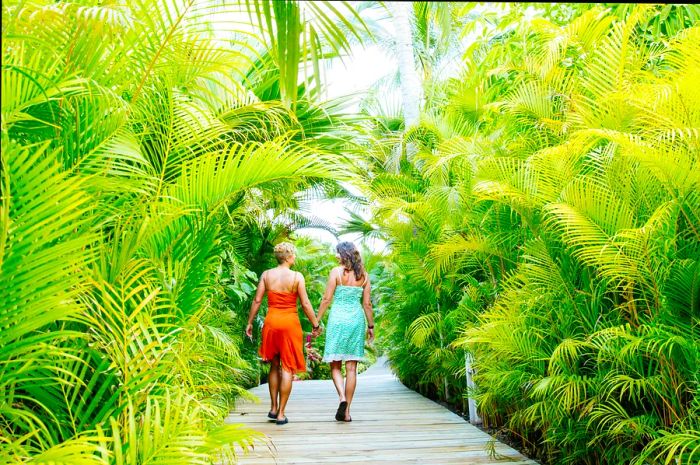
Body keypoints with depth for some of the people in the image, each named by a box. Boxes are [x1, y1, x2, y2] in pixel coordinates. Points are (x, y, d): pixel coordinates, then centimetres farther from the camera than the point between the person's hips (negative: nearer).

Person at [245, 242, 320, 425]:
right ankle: (281, 414, 3)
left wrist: (250, 323, 10)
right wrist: (315, 324, 4)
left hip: (271, 321, 3)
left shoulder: (266, 275, 0)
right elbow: (305, 304, -8)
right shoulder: (297, 276, -8)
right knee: (288, 368, 3)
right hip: (290, 323, -3)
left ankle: (273, 408, 20)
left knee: (274, 365, 19)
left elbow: (257, 300, 1)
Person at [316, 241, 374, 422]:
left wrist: (317, 320, 2)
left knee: (335, 365, 7)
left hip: (338, 319, -3)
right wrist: (371, 326, 14)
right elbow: (367, 303, 5)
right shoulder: (364, 275, 5)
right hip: (357, 319, 3)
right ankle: (346, 411, 6)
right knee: (351, 367, 5)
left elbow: (327, 299, -5)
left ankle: (342, 397, -17)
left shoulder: (336, 272, -5)